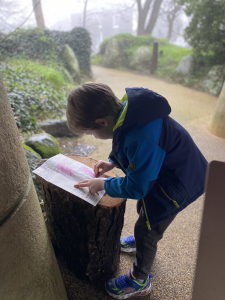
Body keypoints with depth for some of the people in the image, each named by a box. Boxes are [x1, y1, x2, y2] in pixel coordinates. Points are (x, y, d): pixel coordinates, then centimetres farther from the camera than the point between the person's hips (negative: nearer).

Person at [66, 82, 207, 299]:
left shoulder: (142, 139, -40)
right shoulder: (126, 108, -13)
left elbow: (136, 187, -26)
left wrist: (104, 184, -12)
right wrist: (112, 162, -1)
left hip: (177, 183, -8)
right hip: (161, 170, 9)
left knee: (146, 230, 7)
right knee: (144, 207, 27)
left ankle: (139, 282, 34)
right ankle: (141, 240, 59)